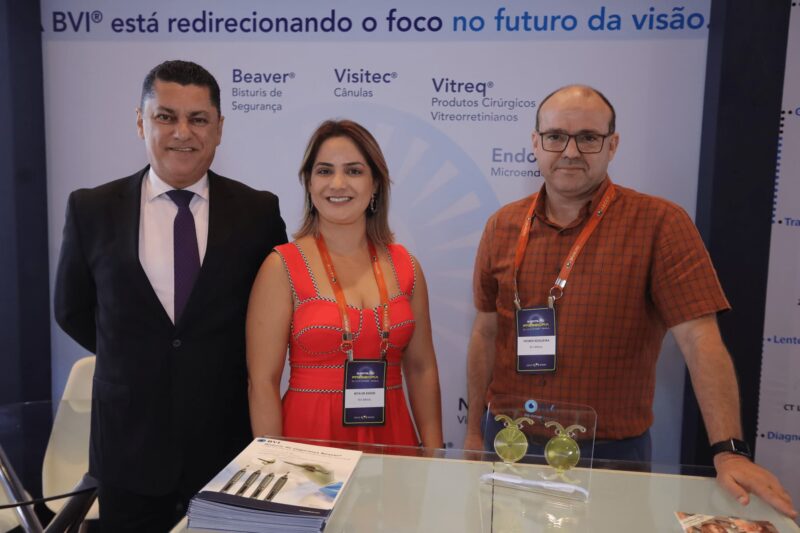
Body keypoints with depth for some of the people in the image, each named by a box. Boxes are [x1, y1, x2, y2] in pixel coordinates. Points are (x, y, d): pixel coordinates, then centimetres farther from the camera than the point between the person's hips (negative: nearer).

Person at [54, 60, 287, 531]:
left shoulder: (258, 211, -6)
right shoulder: (92, 209, -3)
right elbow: (72, 311, 9)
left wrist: (228, 365, 1)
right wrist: (136, 362, 8)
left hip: (232, 446, 0)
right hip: (130, 450, 1)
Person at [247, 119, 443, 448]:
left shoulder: (405, 266, 2)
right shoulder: (282, 266, -8)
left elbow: (421, 369, 7)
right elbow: (263, 382, -9)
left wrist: (434, 455, 3)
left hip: (391, 436, 3)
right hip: (310, 437, -3)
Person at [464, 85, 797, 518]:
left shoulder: (658, 224, -11)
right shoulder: (502, 227, 0)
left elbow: (700, 341, -14)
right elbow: (486, 333, 5)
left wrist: (728, 450, -22)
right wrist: (474, 433, 7)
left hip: (611, 451, -3)